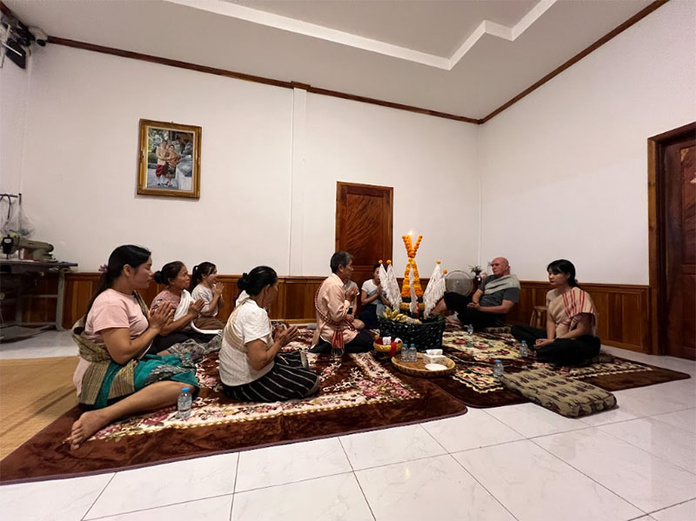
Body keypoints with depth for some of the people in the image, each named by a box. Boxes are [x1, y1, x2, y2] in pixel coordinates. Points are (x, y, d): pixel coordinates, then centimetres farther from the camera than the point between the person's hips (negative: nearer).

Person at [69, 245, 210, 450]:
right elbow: (122, 354, -25)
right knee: (183, 379, -30)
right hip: (105, 379, -10)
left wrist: (155, 323, -9)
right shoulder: (111, 303, -19)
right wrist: (155, 328, -13)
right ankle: (102, 415, -30)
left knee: (190, 351, 4)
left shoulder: (131, 296, 10)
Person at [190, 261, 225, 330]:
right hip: (201, 320, -7)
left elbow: (221, 306, 10)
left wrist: (219, 295, -8)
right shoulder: (199, 291, -17)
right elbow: (207, 312, -17)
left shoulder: (214, 286, 3)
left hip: (212, 318, 7)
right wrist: (216, 295, -14)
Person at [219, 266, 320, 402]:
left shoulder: (245, 304, 1)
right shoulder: (256, 313, -29)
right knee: (312, 381, -7)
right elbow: (258, 362, -32)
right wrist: (280, 342, -18)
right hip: (246, 384, -9)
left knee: (297, 358, 19)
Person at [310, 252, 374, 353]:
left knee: (367, 335, 18)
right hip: (332, 333, -10)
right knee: (369, 342, -2)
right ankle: (332, 348, -6)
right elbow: (337, 316, -26)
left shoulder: (331, 281, 9)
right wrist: (348, 299, -13)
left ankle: (329, 347, 7)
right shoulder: (334, 285, -23)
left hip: (330, 329, 10)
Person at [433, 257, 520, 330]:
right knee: (450, 296, -5)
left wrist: (480, 308, -24)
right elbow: (477, 294, 11)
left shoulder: (512, 284, -6)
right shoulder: (489, 278, 16)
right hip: (478, 307, 7)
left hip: (493, 317, -7)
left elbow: (505, 309, -16)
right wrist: (475, 304, -14)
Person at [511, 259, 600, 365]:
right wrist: (550, 340, -15)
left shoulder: (580, 296, -15)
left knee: (562, 346, -42)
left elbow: (581, 330, -17)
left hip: (580, 341, -6)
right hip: (557, 337, 7)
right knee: (516, 329, -5)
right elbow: (550, 321, 5)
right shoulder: (551, 294, 4)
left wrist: (553, 342, -21)